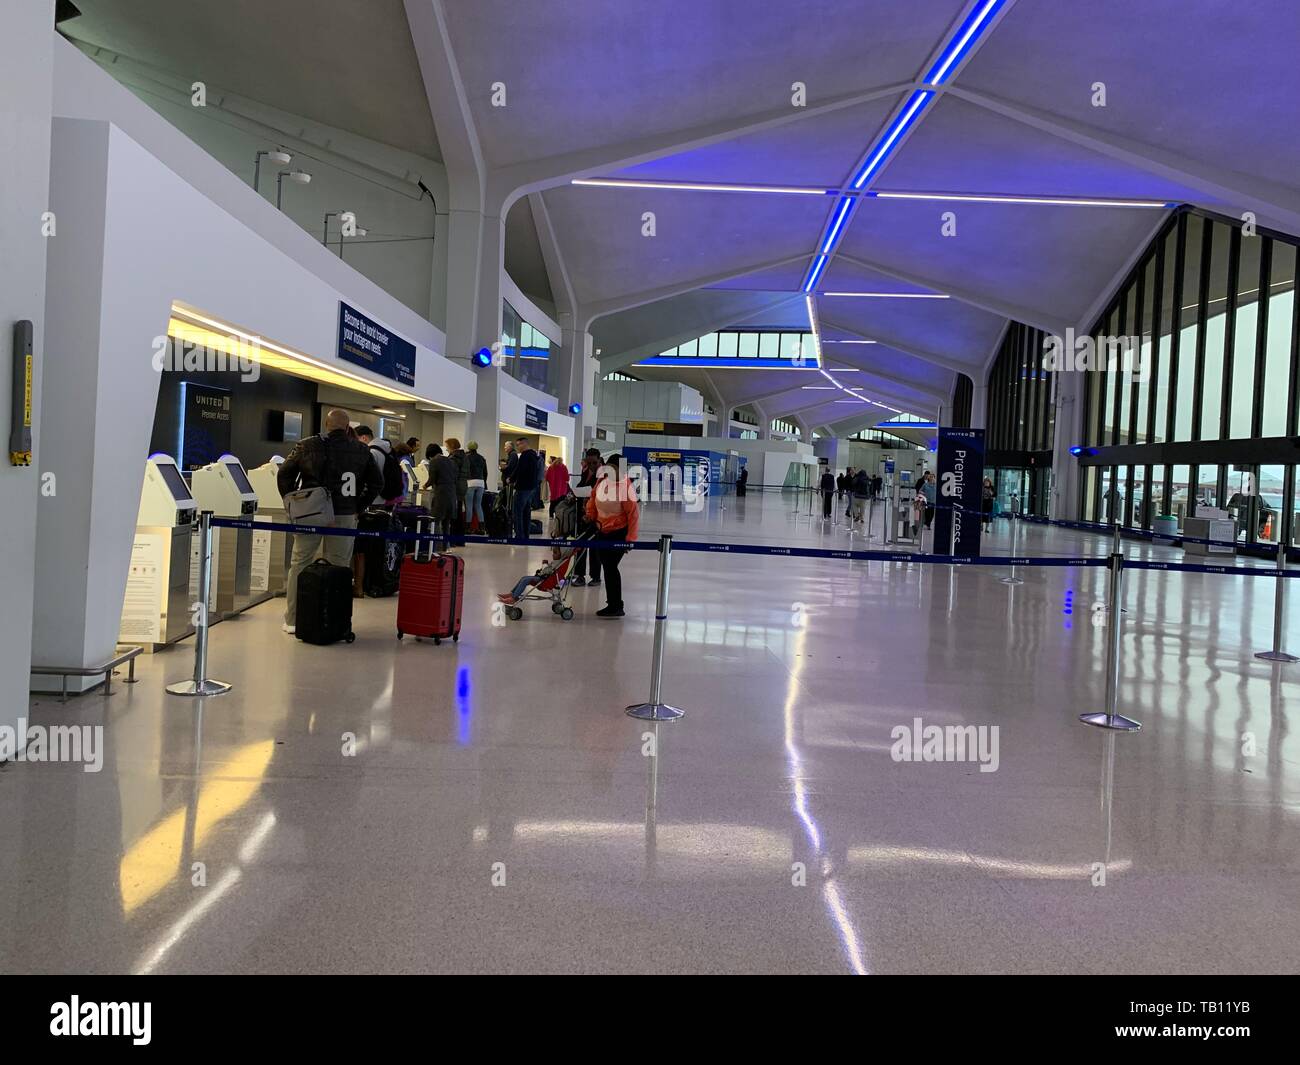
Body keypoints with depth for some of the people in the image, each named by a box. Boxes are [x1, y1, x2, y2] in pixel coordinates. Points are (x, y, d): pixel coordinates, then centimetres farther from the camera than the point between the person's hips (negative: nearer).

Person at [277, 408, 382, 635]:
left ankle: (292, 620, 12)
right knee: (338, 569, 5)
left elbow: (283, 475, 4)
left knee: (299, 565, 9)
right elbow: (376, 483, 8)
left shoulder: (306, 446, 2)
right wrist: (357, 507, 11)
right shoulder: (362, 451, 4)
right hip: (344, 517, 0)